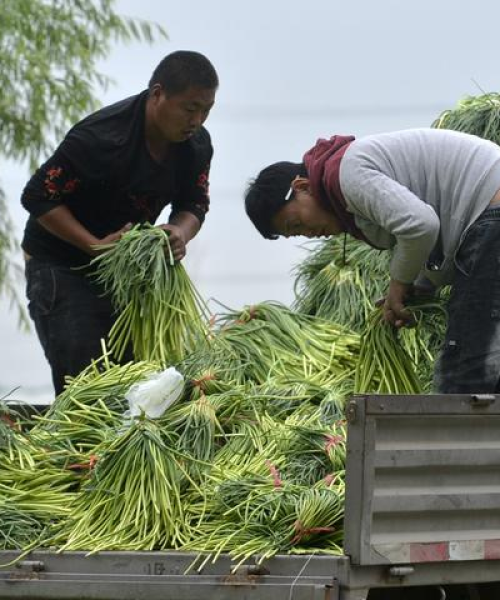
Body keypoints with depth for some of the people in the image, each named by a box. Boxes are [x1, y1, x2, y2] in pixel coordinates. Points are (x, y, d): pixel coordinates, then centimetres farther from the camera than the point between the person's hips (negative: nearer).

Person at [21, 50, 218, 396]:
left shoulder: (196, 144, -7)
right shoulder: (102, 137, -29)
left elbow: (194, 205, 3)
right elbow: (38, 197, -23)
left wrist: (180, 234, -22)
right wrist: (96, 245, -31)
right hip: (63, 264, -7)